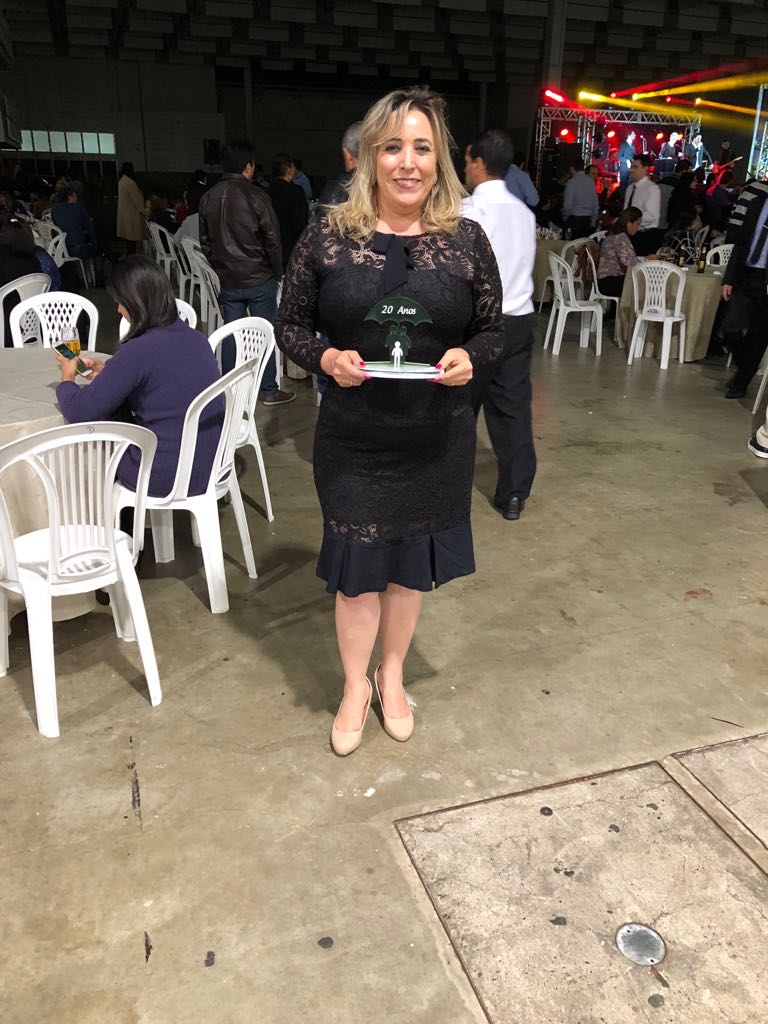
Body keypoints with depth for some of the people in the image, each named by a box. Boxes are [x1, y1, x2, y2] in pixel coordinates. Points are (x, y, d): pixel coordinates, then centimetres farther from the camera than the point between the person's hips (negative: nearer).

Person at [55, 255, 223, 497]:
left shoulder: (138, 351, -20)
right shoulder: (197, 339, 2)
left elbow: (79, 413, -15)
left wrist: (67, 379, 6)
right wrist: (108, 370, 15)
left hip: (167, 478, -6)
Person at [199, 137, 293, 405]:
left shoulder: (208, 198, 4)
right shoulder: (256, 196, -12)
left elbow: (205, 242, 10)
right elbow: (272, 239, -9)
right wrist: (278, 272, 3)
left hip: (227, 281, 5)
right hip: (259, 279, -5)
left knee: (231, 334, 11)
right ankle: (269, 390, 9)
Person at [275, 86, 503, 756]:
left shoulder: (466, 240, -2)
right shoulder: (329, 234, -4)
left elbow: (492, 330, 6)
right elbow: (290, 323, 2)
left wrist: (469, 359, -16)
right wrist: (325, 358, -18)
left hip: (436, 440, 2)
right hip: (352, 439, -1)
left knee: (411, 559, 16)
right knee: (357, 563, 10)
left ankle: (393, 675, 41)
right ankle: (356, 687, 35)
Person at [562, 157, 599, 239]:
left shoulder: (572, 182, -7)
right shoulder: (591, 182, 8)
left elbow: (567, 204, -9)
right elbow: (596, 204, 10)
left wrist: (565, 218, 7)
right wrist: (593, 222, 18)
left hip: (575, 219, -5)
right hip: (588, 219, 5)